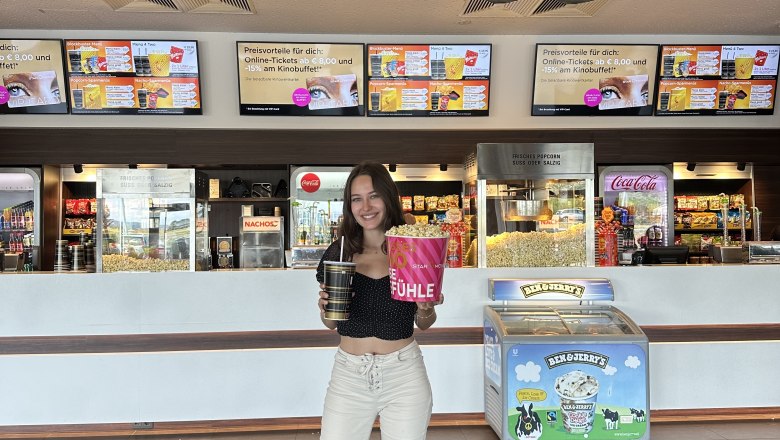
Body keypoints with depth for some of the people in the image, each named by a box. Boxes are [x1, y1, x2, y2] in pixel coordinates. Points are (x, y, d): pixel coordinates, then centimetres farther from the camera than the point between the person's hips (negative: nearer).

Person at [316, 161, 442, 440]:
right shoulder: (338, 252, -2)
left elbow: (423, 324, 7)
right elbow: (330, 323, 9)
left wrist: (426, 311, -14)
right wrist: (325, 305, -12)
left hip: (404, 374, -1)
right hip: (349, 375, 1)